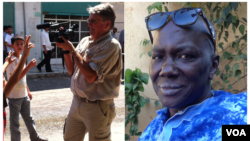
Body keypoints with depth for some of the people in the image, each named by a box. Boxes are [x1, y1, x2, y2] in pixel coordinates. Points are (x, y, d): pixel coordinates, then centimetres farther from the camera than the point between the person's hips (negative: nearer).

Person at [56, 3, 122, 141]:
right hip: (76, 102, 7)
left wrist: (72, 50, -17)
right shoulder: (85, 41, 7)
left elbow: (91, 76, -24)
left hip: (97, 107, -7)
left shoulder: (111, 45, -16)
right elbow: (72, 72, 12)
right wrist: (66, 50, -3)